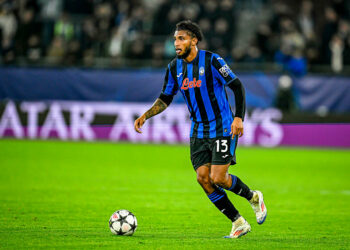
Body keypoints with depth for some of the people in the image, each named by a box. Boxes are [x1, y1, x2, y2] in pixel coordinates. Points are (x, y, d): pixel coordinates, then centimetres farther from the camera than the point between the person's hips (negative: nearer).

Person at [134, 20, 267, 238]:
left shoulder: (212, 61, -13)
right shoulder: (174, 68, 4)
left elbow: (237, 86, -9)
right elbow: (165, 99, 14)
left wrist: (239, 117, -19)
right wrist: (145, 116, 0)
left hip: (223, 128, -6)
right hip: (198, 132, 6)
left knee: (218, 178, -14)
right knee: (203, 178, -6)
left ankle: (254, 197, 16)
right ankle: (238, 223, 4)